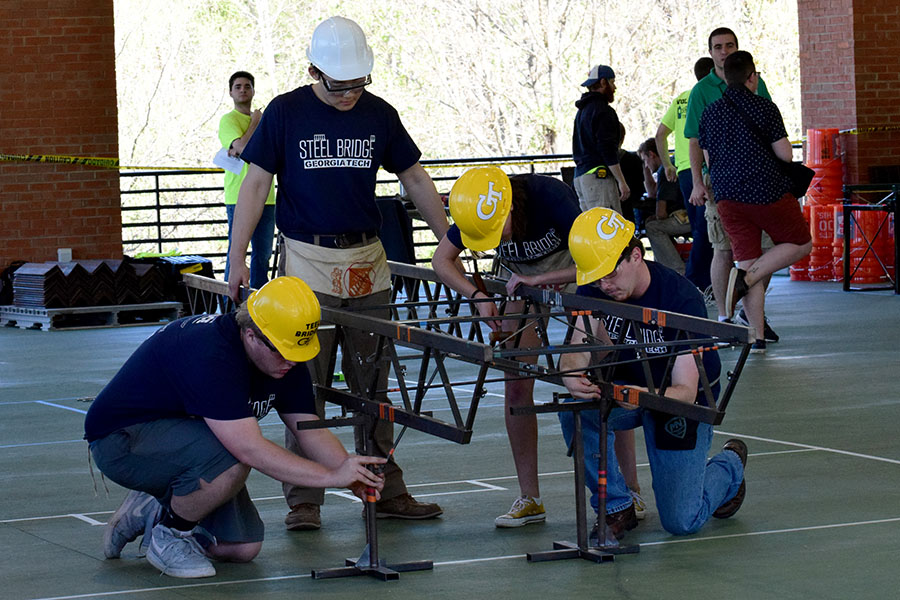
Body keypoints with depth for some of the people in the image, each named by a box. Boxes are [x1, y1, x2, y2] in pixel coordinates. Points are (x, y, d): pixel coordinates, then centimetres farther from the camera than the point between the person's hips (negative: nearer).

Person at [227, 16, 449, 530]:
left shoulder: (379, 115, 6)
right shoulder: (286, 113, -3)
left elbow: (415, 180, 14)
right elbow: (256, 184, -1)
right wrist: (238, 258, -6)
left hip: (369, 263, 3)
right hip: (309, 263, -3)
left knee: (373, 384, 8)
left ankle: (386, 490, 16)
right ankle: (304, 499, 1)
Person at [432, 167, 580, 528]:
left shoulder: (548, 196, -36)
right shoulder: (476, 212, -24)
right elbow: (442, 261, -9)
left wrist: (537, 280, -40)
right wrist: (477, 296, -25)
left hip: (571, 272, -4)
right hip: (521, 279, 4)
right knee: (516, 387, -5)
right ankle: (530, 499, 2)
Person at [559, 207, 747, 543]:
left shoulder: (682, 300, -30)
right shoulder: (594, 289, -16)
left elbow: (686, 390, -34)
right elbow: (577, 350, -26)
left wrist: (646, 397, -56)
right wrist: (572, 376, -51)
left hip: (682, 399, -4)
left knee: (680, 522, -8)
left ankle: (729, 465, 25)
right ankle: (616, 508, -11)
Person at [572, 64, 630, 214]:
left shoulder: (582, 111, 21)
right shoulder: (603, 111, -10)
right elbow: (608, 150, -17)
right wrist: (621, 181, -15)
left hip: (580, 176, 10)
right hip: (598, 175, -10)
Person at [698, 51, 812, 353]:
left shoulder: (710, 113, 8)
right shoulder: (764, 107, -7)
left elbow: (708, 159, 13)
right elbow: (785, 155, -8)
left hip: (727, 196, 5)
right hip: (768, 192, -5)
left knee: (747, 258, 7)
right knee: (800, 243, 13)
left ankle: (757, 337, 1)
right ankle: (747, 276, -10)